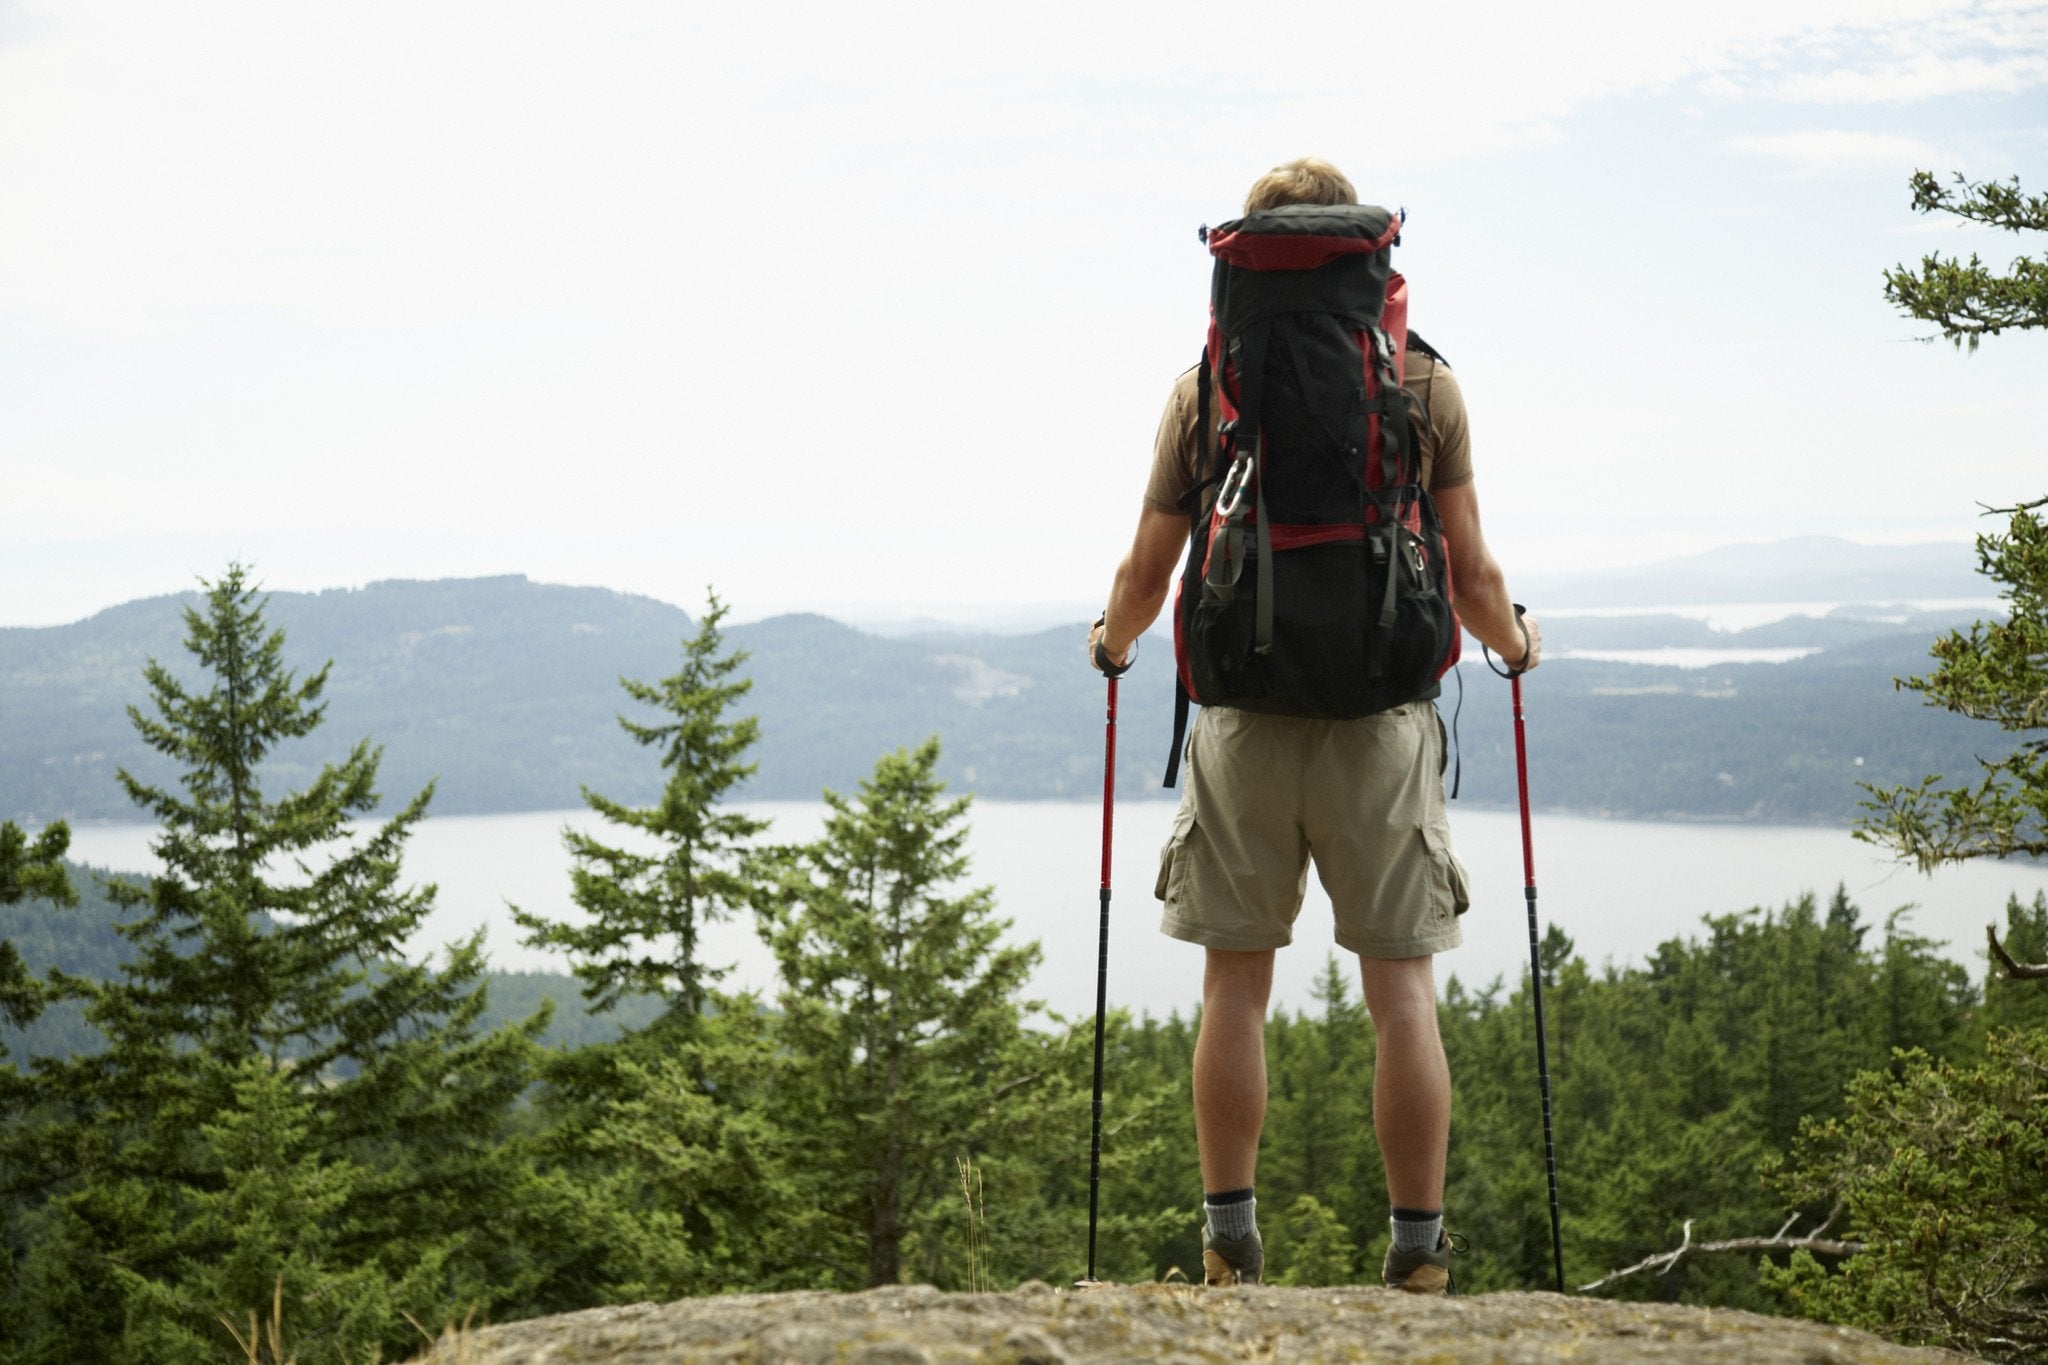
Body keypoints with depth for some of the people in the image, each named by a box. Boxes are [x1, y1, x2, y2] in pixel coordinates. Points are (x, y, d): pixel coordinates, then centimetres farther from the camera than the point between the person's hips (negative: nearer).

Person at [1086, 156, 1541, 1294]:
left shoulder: (1203, 388, 2)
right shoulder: (1425, 383, 1)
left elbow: (1149, 573, 6)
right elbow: (1472, 576, 2)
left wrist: (1113, 641, 29)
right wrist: (1514, 642, 24)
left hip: (1243, 719, 1)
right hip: (1381, 719, 0)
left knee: (1235, 988, 10)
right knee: (1402, 990, 6)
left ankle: (1230, 1244, 15)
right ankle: (1419, 1253, 11)